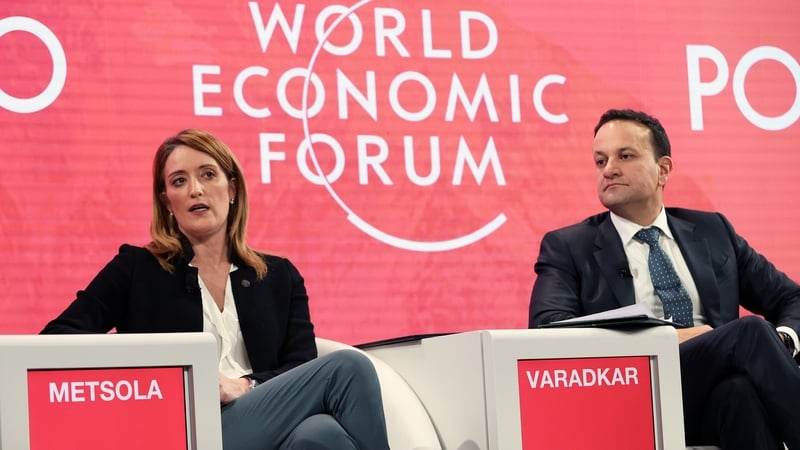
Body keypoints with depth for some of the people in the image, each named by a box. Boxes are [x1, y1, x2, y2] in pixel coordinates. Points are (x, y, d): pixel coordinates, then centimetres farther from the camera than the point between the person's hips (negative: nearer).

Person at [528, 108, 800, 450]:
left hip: (723, 395, 3)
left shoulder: (712, 232, 22)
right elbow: (548, 328, -5)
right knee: (750, 331, -28)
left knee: (741, 386, -36)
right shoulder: (568, 247, 13)